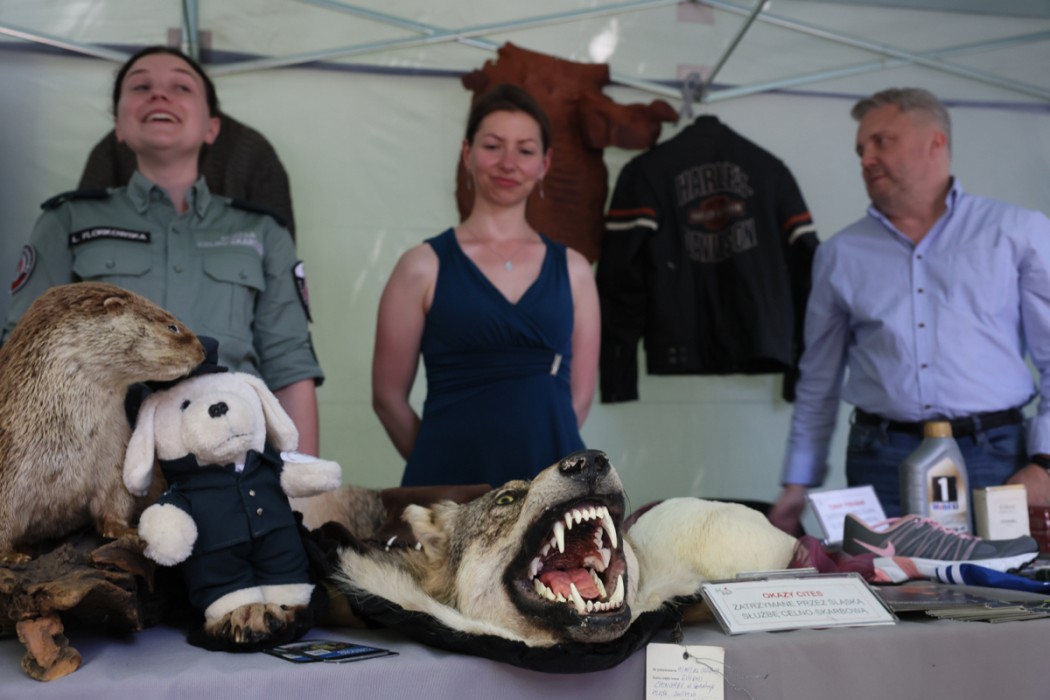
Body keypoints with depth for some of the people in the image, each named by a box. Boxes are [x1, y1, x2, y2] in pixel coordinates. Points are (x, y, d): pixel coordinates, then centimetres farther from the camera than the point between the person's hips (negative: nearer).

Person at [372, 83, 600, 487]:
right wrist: (445, 458, 5)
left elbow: (579, 393, 8)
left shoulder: (572, 270, 8)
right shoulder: (424, 267, 0)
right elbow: (389, 397, 2)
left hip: (551, 476, 2)